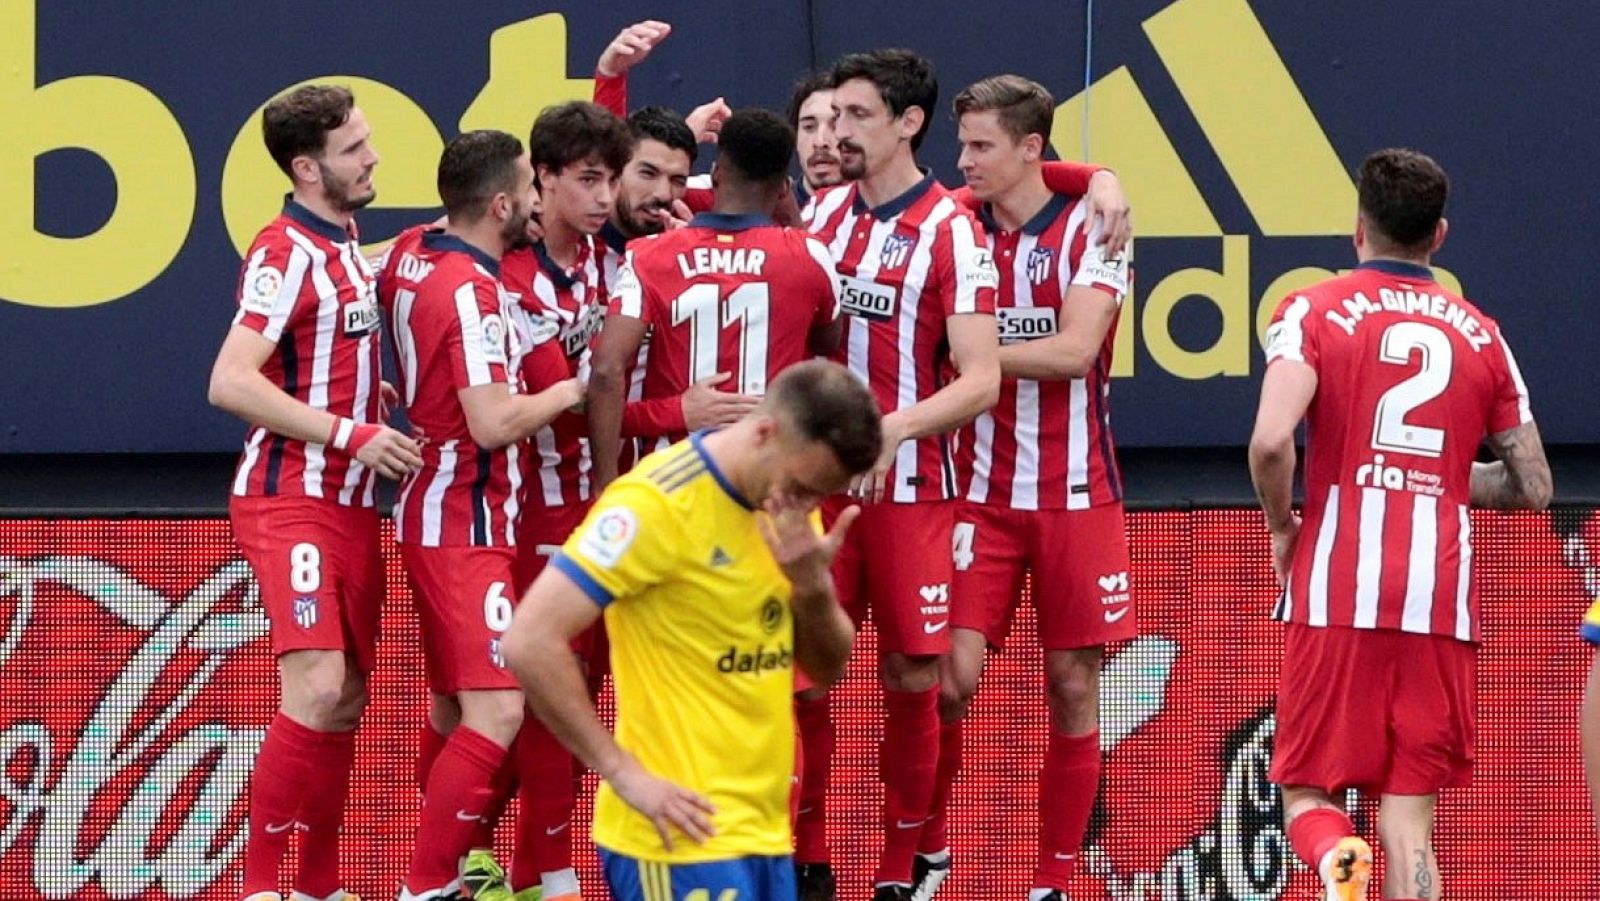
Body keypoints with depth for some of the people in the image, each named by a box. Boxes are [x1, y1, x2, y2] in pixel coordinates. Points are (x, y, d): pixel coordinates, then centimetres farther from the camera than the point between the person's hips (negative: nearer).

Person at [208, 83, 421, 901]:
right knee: (317, 690, -19)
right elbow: (230, 382, -21)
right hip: (292, 500, -9)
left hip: (350, 503, 9)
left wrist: (375, 396, 14)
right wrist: (350, 434, -22)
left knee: (346, 701, 11)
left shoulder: (343, 243, 14)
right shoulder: (287, 252, -14)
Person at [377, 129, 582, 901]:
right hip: (464, 525, -10)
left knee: (458, 710, 15)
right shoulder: (471, 291, -19)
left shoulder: (410, 255, 5)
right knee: (497, 712, -14)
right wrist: (574, 388, -9)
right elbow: (494, 422, -25)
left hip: (432, 511, 10)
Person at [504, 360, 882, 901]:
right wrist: (624, 773, -16)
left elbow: (827, 666, 16)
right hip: (681, 839, -8)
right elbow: (531, 643, -19)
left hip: (764, 833, 8)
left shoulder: (782, 503, 11)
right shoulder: (659, 503, -14)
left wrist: (812, 583, -6)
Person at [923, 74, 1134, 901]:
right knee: (954, 675, -8)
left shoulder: (1088, 232, -6)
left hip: (1076, 497, -2)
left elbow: (1074, 350, -17)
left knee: (1072, 686, 2)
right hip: (984, 492, 2)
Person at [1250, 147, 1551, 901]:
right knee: (1410, 822, 5)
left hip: (1337, 592, -2)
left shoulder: (1314, 311, 1)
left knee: (1307, 790, 7)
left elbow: (1271, 441, -15)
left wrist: (1281, 528, 3)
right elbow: (1533, 487, 14)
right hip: (1442, 603, 2)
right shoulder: (1480, 335, 11)